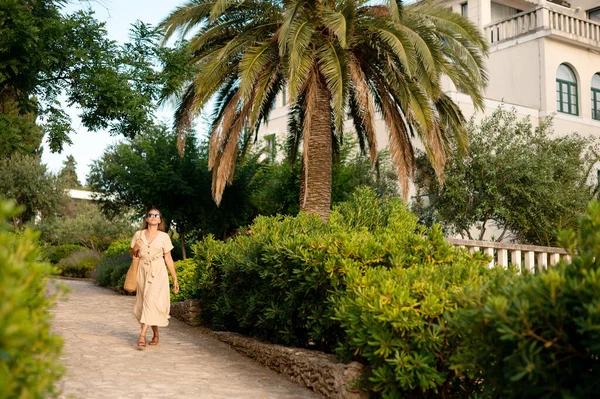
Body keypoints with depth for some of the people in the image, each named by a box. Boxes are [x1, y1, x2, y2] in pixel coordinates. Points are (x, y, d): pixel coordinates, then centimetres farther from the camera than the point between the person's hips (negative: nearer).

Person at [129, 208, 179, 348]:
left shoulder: (163, 237, 0)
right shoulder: (138, 235, 6)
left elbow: (168, 259, 4)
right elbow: (132, 254, 17)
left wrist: (175, 279, 4)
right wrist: (135, 249, -7)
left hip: (158, 273, -3)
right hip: (143, 272, 3)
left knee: (151, 300, -17)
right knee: (145, 302, 6)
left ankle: (142, 334, -21)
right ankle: (156, 334, 21)